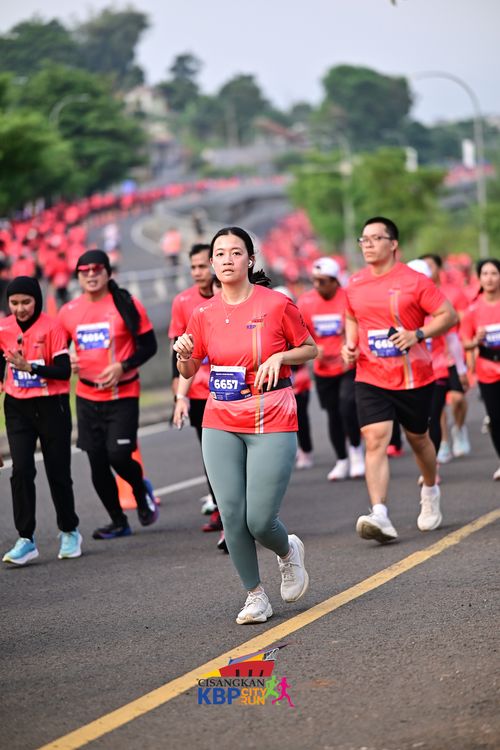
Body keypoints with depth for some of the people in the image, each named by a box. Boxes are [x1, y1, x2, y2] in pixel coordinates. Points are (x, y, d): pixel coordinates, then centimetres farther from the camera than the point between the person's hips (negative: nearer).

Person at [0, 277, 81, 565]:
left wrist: (30, 367, -28)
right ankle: (26, 540, -5)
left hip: (52, 406, -3)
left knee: (58, 472, 4)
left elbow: (64, 370, -17)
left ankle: (70, 532, 25)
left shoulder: (52, 327, -12)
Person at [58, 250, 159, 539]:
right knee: (97, 463, 5)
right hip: (87, 397, 4)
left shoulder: (127, 305, -7)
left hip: (123, 395, -4)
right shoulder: (68, 312, 4)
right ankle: (119, 522, 21)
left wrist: (122, 366, -17)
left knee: (118, 455, -14)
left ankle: (141, 491, 20)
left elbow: (148, 346, -3)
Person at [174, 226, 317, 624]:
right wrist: (183, 354, -10)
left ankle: (289, 551, 28)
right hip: (221, 425, 3)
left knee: (259, 520, -8)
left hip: (272, 424, -3)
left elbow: (311, 349, 6)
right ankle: (255, 595, 15)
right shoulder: (205, 313, 4)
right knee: (232, 516, -4)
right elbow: (189, 371, 12)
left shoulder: (277, 304, -6)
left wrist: (280, 356, -12)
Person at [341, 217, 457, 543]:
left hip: (415, 378, -2)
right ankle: (380, 516, -23)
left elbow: (449, 315, -7)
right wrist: (350, 344, 4)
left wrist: (418, 334, -21)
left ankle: (431, 493, 45)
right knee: (375, 440, -15)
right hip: (371, 378, 2)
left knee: (418, 437, 16)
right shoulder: (355, 284, 5)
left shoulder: (414, 281, -9)